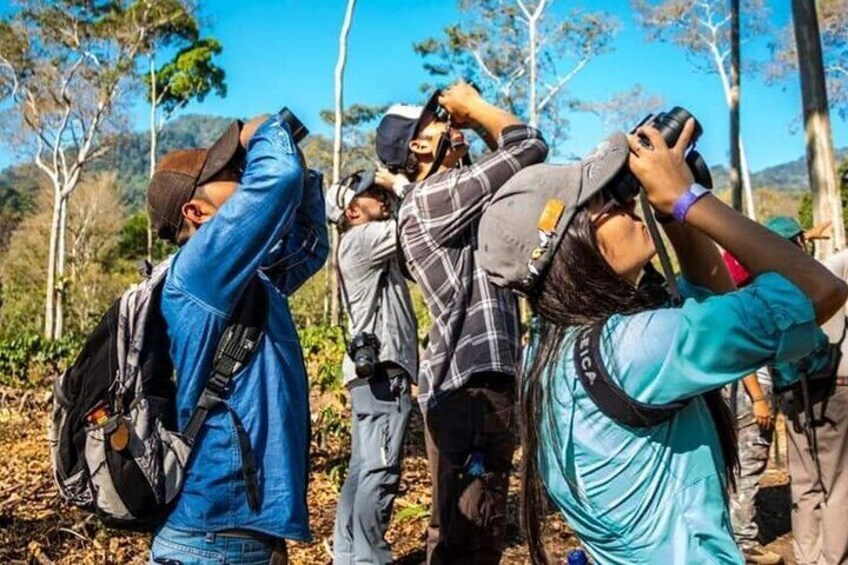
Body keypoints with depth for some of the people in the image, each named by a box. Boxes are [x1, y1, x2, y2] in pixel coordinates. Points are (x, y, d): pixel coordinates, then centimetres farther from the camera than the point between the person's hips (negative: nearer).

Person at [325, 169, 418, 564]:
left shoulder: (368, 243, 21)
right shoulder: (361, 239, -8)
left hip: (373, 372, 10)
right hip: (381, 372, -10)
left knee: (362, 471, 11)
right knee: (379, 473, -9)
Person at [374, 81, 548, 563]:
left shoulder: (447, 195, 17)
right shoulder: (432, 198, -12)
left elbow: (513, 157, 27)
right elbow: (530, 146, -14)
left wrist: (471, 118, 16)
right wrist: (474, 105, 1)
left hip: (482, 378, 10)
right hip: (470, 384, -10)